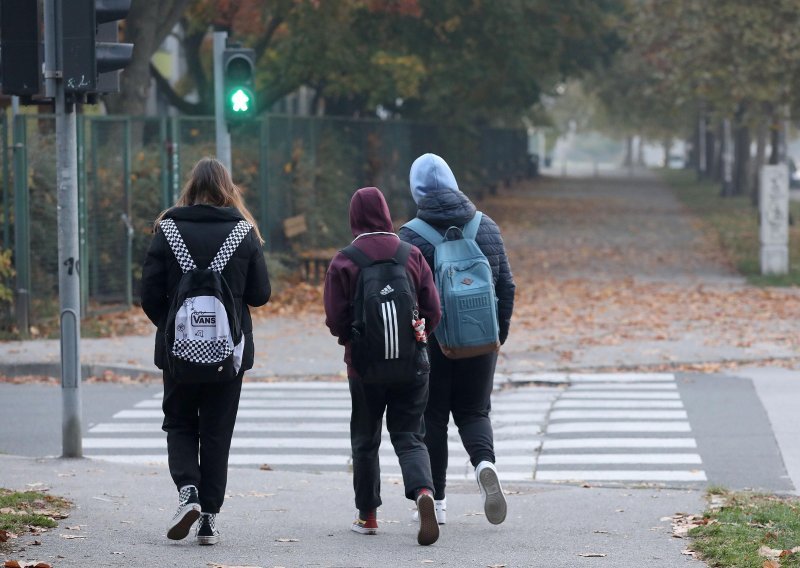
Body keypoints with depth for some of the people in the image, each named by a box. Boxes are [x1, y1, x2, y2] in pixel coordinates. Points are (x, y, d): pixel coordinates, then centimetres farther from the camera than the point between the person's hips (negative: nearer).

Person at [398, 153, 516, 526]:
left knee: (432, 417, 9)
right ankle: (484, 462, -17)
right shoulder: (486, 228, 2)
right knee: (473, 411, 13)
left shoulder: (410, 237, -10)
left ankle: (436, 500, 11)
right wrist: (500, 332, 17)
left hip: (430, 341, -3)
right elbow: (506, 286, 6)